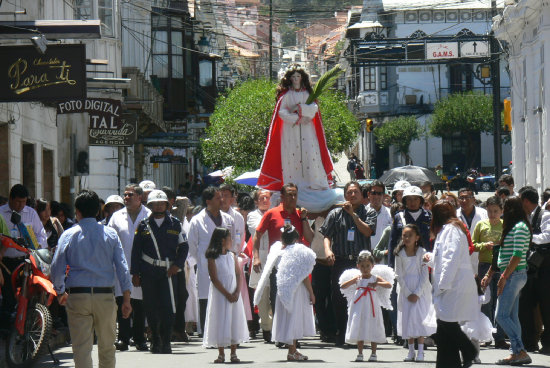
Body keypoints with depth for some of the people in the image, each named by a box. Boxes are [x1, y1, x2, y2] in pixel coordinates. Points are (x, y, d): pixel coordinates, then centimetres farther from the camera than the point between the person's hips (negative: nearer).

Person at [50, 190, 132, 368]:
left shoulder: (69, 235, 0)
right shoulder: (110, 234, 4)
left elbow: (57, 267, -2)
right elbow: (122, 267, 1)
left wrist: (60, 292, 16)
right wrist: (126, 299, 3)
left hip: (77, 296, -1)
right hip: (105, 296, 1)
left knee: (81, 348, -2)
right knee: (107, 346, 14)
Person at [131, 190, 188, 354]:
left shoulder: (175, 224, 8)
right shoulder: (143, 225, 8)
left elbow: (184, 246, 10)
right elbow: (136, 250, 9)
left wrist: (177, 265, -5)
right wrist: (135, 273, 4)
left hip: (168, 271, -1)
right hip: (148, 272, 1)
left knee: (168, 308, -9)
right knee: (151, 308, 2)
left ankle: (165, 342, -3)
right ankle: (155, 340, 14)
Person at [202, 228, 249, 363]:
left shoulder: (232, 256, 9)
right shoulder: (213, 258, -7)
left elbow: (238, 275, 6)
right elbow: (214, 279, -11)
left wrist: (237, 292, -9)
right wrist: (227, 294, -16)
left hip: (234, 294, 5)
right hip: (220, 294, -4)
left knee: (235, 321, 3)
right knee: (221, 321, -2)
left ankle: (233, 353, 9)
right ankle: (221, 354, 6)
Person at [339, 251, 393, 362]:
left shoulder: (375, 278, 1)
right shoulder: (357, 279, 3)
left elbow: (389, 285, -7)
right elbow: (342, 286, 0)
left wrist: (377, 284, -18)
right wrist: (352, 280, -14)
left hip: (372, 308, -1)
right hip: (359, 308, 1)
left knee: (373, 331, 2)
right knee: (359, 331, 3)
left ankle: (373, 354, 12)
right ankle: (360, 354, 11)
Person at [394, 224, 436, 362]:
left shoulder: (422, 252, -6)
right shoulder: (400, 254, -1)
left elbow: (425, 275, -7)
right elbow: (399, 276, -1)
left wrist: (417, 293, -13)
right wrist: (408, 294, -8)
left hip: (420, 289, -2)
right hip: (405, 290, 2)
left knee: (420, 318, -6)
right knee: (407, 319, 2)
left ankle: (420, 351, -2)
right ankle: (411, 352, 9)